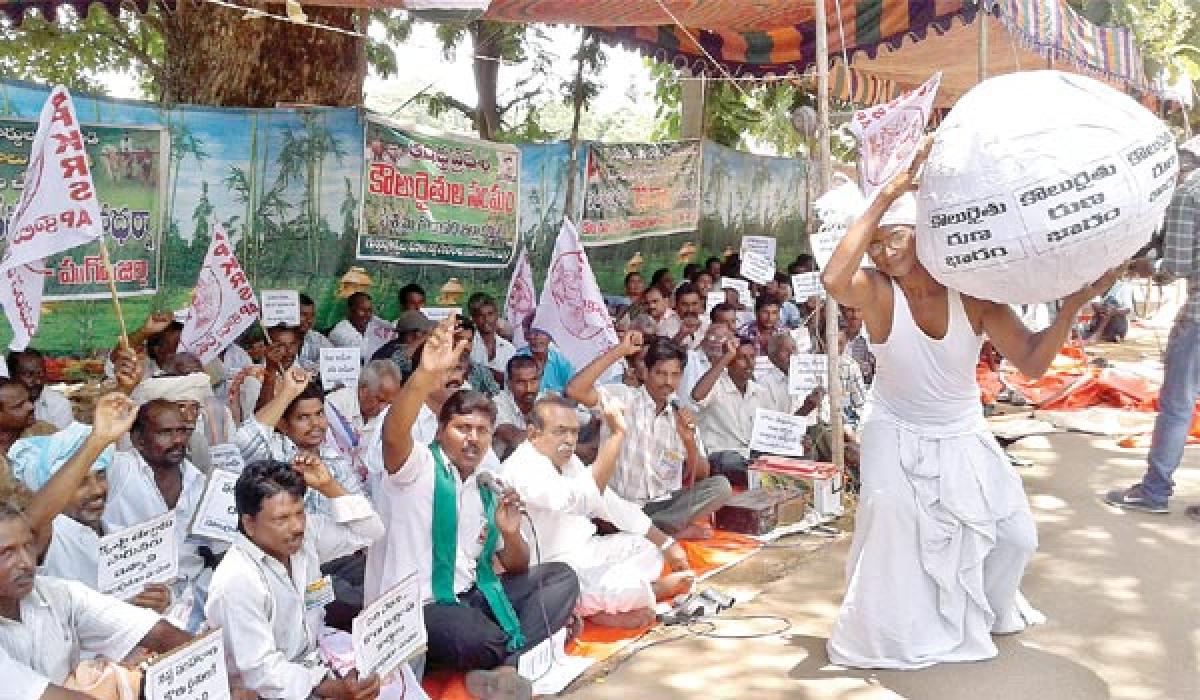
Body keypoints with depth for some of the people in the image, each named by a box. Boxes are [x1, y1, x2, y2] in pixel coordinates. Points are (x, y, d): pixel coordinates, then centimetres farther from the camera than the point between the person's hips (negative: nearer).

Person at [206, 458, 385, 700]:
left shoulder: (304, 535, -4)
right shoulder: (237, 581, -23)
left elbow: (367, 532, 2)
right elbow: (262, 671, -23)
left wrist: (328, 485, -10)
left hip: (311, 665, 7)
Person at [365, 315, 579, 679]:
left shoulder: (488, 490, 12)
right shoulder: (417, 465, -7)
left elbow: (516, 568, 16)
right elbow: (394, 433, -33)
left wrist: (511, 535, -8)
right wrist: (426, 375, -50)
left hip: (470, 597, 8)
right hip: (413, 609, -8)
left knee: (561, 576, -2)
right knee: (488, 642, -36)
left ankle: (512, 665, -17)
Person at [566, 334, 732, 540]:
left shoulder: (682, 415, 8)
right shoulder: (623, 398, -5)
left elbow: (701, 476, 6)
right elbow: (575, 390, -23)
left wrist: (689, 439, -14)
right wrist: (619, 351, -19)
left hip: (667, 504, 5)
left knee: (720, 486, -17)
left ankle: (657, 531, -17)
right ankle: (675, 529, -16)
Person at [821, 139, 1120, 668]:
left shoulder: (974, 292, -18)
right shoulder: (877, 292, -23)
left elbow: (1032, 363, -21)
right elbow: (832, 280, -48)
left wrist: (1073, 305, -37)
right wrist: (886, 195, -46)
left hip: (963, 439, 3)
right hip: (897, 436, -3)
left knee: (1015, 537, 6)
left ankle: (987, 614, 39)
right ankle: (895, 628, 11)